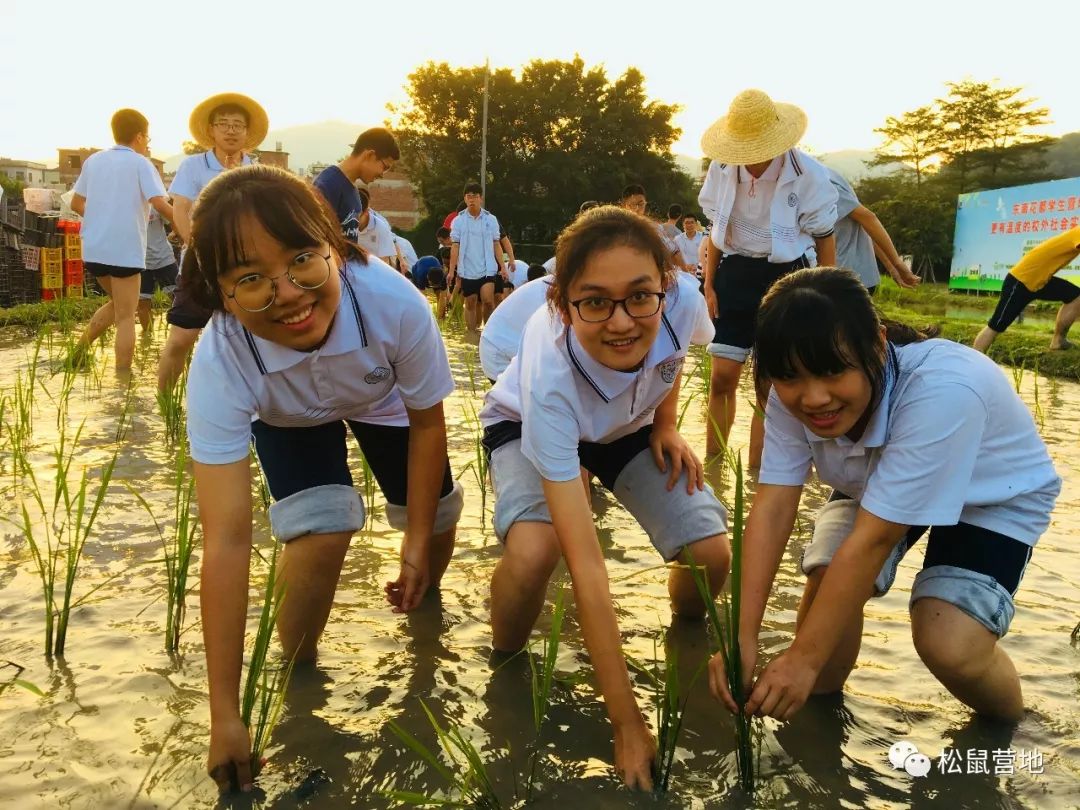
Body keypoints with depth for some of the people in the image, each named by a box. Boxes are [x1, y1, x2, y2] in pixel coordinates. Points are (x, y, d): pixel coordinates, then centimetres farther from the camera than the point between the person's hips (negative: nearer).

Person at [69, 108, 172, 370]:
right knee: (125, 317, 0)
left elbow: (76, 204, 17)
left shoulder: (93, 160, 13)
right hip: (125, 250, -6)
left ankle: (79, 351, 17)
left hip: (93, 249, 6)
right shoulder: (140, 163, -4)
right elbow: (160, 204, -15)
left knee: (117, 304, 26)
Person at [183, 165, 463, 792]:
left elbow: (426, 420, -21)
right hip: (287, 419, -1)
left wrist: (418, 540, -14)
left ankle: (423, 604, 42)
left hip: (382, 401, 2)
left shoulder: (396, 303, -42)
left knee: (436, 532, 4)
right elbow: (227, 540, -41)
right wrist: (225, 716, -38)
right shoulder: (220, 364, -40)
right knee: (322, 532, -23)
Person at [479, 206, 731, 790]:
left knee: (711, 555, -16)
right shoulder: (550, 375, -43)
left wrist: (664, 424, -8)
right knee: (532, 551, -33)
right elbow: (586, 566, -43)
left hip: (629, 423, 4)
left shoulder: (682, 302, -34)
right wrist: (626, 723, -40)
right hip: (526, 424, -3)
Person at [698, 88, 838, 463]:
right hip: (734, 275, 3)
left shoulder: (809, 176, -13)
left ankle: (756, 472, 14)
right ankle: (711, 461, 14)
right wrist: (709, 286, 5)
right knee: (722, 377, 0)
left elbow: (825, 241, -2)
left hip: (785, 279, -2)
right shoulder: (723, 168, -5)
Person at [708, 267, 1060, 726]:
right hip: (874, 482, 4)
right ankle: (818, 702, 6)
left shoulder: (942, 390, -41)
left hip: (994, 495, -3)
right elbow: (772, 508, -28)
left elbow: (873, 540, -39)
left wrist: (802, 659, -36)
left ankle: (1006, 722, 11)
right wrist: (743, 635, -36)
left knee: (948, 645, -24)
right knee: (827, 575, -24)